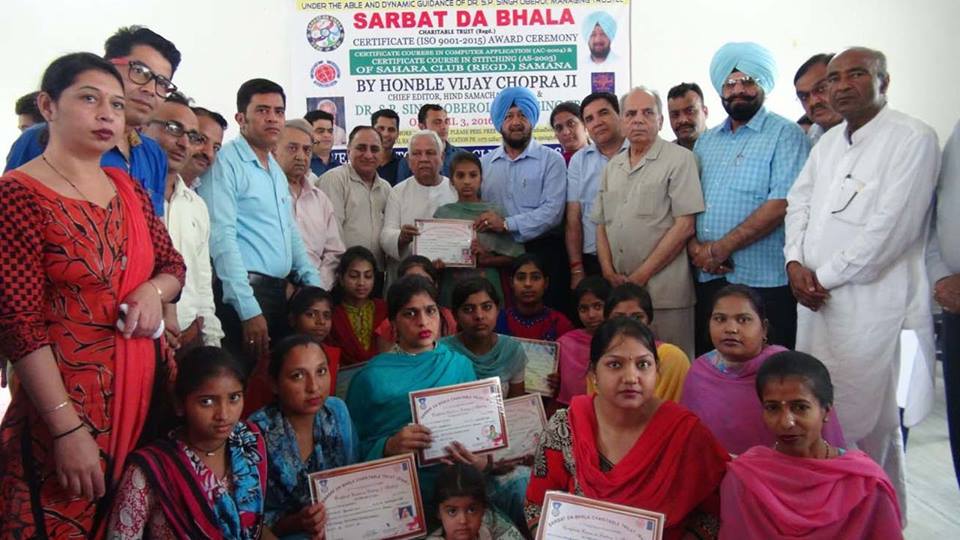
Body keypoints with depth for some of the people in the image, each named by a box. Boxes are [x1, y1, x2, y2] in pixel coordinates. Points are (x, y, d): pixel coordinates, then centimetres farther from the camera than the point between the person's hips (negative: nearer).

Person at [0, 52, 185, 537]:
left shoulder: (127, 188, 8)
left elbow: (173, 265, 16)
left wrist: (154, 290, -8)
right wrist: (68, 429, -18)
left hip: (139, 386, 6)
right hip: (65, 396, -6)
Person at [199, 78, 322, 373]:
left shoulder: (277, 170, 17)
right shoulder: (226, 163, -9)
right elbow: (222, 239, -16)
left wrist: (315, 285, 10)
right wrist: (249, 310, -21)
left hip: (279, 291, 8)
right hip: (243, 294, -8)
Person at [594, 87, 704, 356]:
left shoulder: (679, 159, -3)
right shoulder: (613, 166, 15)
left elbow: (685, 225, -11)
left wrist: (641, 276, -12)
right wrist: (609, 272, 0)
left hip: (664, 292, -5)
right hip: (619, 290, 5)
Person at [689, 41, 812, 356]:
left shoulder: (784, 135, -2)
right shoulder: (706, 141, 17)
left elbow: (781, 204, -14)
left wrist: (720, 248, -15)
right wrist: (694, 245, -6)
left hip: (763, 281, -5)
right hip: (707, 278, 6)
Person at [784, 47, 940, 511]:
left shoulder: (912, 138, -7)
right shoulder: (827, 142, 18)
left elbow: (891, 226, -15)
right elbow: (799, 202, 16)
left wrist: (826, 277, -11)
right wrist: (795, 261, -1)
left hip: (873, 305, -7)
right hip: (816, 300, 7)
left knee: (870, 425, 0)